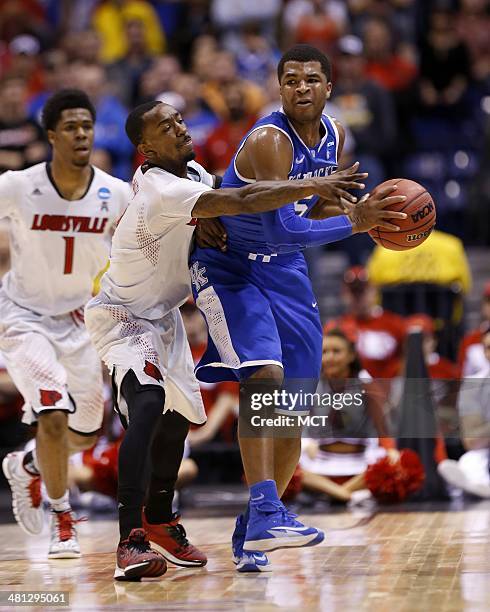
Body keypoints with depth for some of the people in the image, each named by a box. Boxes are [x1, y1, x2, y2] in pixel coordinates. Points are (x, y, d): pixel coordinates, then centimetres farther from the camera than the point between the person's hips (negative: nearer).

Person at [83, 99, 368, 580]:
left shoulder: (192, 172, -2)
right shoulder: (161, 189, -32)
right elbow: (240, 202, -43)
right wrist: (311, 186, -43)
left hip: (162, 315, 10)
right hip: (123, 318, -10)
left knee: (179, 414, 18)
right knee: (148, 401, -30)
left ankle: (158, 518, 40)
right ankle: (131, 541, -37)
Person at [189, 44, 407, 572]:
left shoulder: (334, 136, 0)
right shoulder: (269, 141, -24)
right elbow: (281, 232, -30)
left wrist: (359, 210, -3)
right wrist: (354, 223, -30)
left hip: (285, 270, 8)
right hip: (228, 266, -8)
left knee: (295, 407, 5)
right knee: (265, 373, -28)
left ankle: (252, 529, 18)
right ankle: (264, 513, -33)